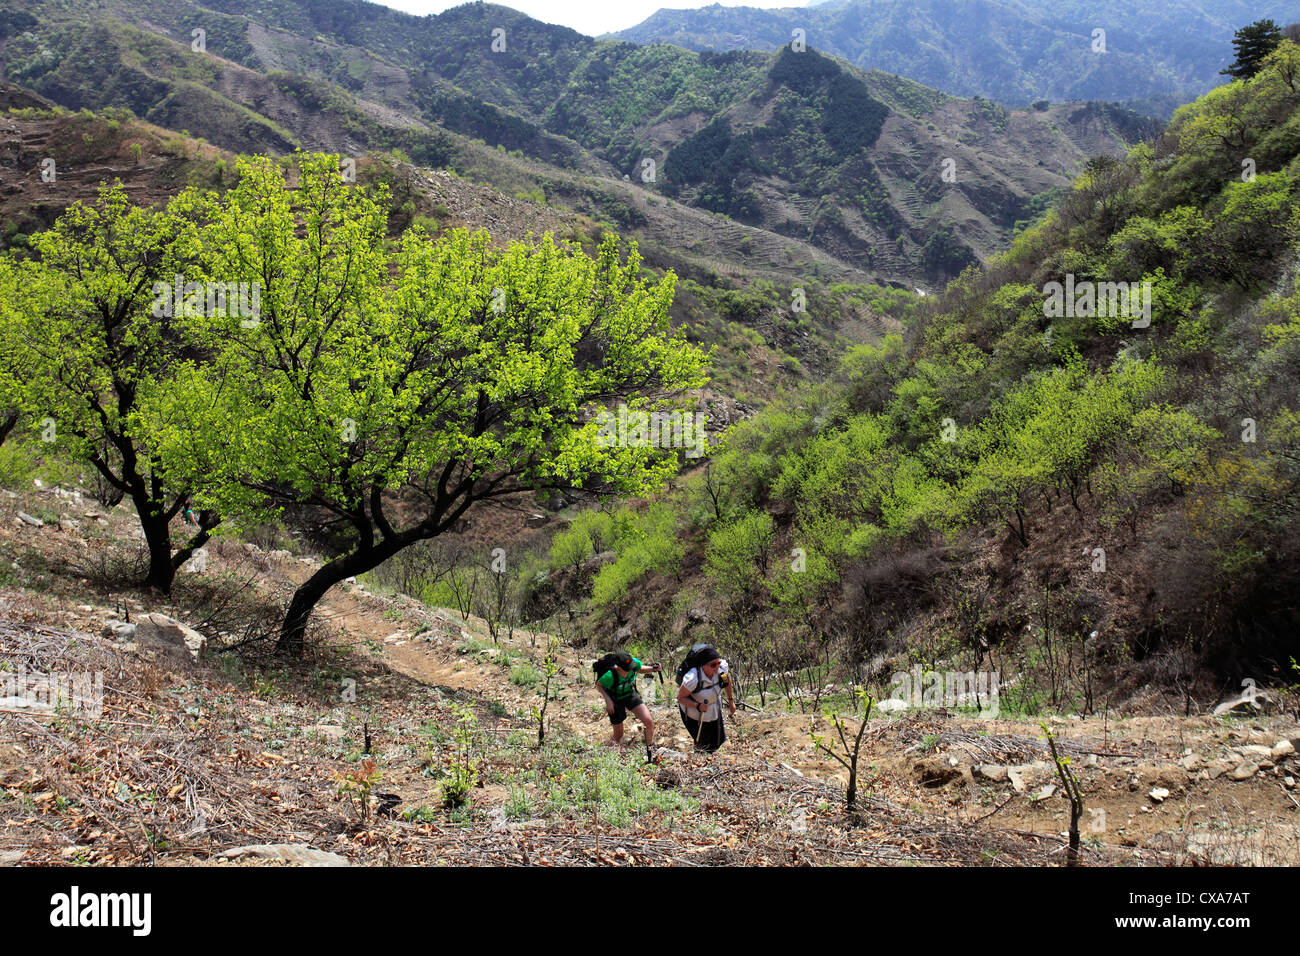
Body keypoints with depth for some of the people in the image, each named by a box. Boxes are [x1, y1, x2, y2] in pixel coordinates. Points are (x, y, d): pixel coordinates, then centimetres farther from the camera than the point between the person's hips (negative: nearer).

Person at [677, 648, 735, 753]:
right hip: (694, 712, -5)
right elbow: (680, 698, -25)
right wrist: (698, 706, -39)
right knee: (702, 743, 0)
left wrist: (731, 700, 9)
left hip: (714, 710, 5)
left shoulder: (721, 668, -24)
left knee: (717, 741, 16)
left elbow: (727, 680, 1)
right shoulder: (693, 678, -39)